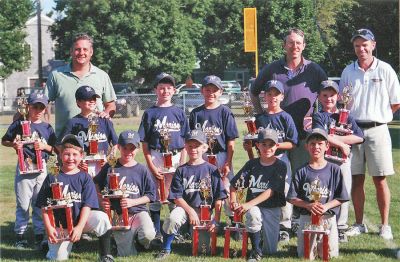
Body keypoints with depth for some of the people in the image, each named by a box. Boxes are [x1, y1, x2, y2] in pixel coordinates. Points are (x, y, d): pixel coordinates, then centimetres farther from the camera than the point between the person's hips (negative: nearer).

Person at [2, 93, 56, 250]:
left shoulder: (47, 128, 8)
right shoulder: (19, 124, 0)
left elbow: (54, 149, 11)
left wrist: (45, 146, -8)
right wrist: (13, 144, -12)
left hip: (42, 167, 3)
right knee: (23, 204, 1)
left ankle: (40, 236, 14)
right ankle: (20, 235, 10)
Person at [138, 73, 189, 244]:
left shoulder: (179, 112, 9)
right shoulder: (150, 113, 3)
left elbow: (185, 141, 8)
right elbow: (145, 142, 0)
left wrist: (183, 164, -2)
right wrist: (151, 165, -8)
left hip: (176, 157, 2)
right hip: (156, 157, -1)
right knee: (156, 196, 1)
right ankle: (156, 233, 8)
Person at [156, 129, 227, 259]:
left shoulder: (212, 170, 2)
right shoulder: (181, 170, 5)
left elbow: (219, 197, 0)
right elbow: (176, 197, -1)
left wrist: (216, 219, -9)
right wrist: (190, 211, -14)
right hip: (185, 207, 0)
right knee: (173, 218, -33)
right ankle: (166, 248, -11)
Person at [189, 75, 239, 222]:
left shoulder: (225, 112, -1)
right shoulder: (196, 113, 8)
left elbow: (231, 142, -3)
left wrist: (227, 163, -8)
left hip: (221, 157, -3)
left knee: (226, 191, -1)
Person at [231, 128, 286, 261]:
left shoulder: (281, 166, -6)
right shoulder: (252, 164, 2)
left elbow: (271, 191, -16)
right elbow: (234, 185, 5)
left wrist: (248, 204, -26)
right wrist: (234, 202, -15)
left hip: (272, 207, -1)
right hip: (253, 206, 1)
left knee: (270, 251, -2)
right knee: (253, 214, -37)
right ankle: (255, 250, -18)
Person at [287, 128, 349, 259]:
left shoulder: (334, 170, 0)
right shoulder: (301, 171, 0)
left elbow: (341, 198, 0)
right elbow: (292, 198, 0)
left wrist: (326, 206, -15)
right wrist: (309, 205, -16)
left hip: (328, 217, 0)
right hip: (307, 217, 0)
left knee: (330, 255, 0)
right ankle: (313, 244, 31)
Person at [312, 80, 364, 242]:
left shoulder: (346, 116, 13)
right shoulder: (318, 117, 6)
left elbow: (359, 137, -2)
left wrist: (335, 138, -8)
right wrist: (341, 144, -11)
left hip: (343, 159, 2)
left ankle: (340, 228, 9)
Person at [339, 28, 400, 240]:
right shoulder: (348, 72, 9)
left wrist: (378, 116, 5)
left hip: (377, 130, -2)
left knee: (380, 180, -1)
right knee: (356, 179, 5)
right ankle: (359, 224, 14)